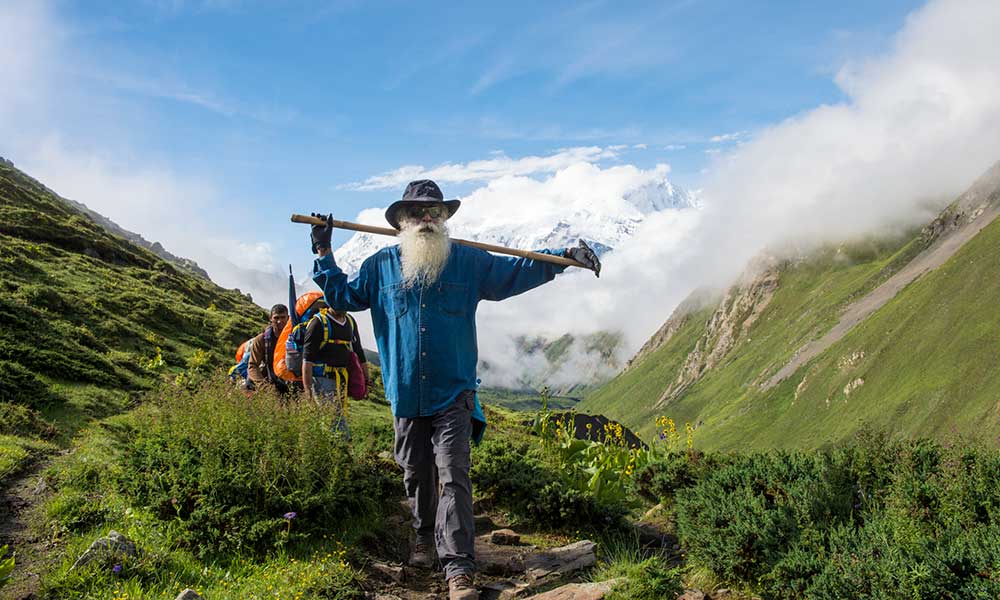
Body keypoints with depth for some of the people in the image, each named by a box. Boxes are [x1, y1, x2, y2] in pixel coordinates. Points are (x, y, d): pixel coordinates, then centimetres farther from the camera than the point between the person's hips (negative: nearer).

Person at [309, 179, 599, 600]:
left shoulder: (468, 262, 4)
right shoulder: (381, 266, 7)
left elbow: (517, 273, 12)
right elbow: (343, 296, 19)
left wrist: (565, 257, 5)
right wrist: (323, 255, 11)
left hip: (453, 394, -2)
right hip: (406, 395, 2)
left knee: (453, 476, -11)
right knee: (416, 474, 15)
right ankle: (424, 537, 38)